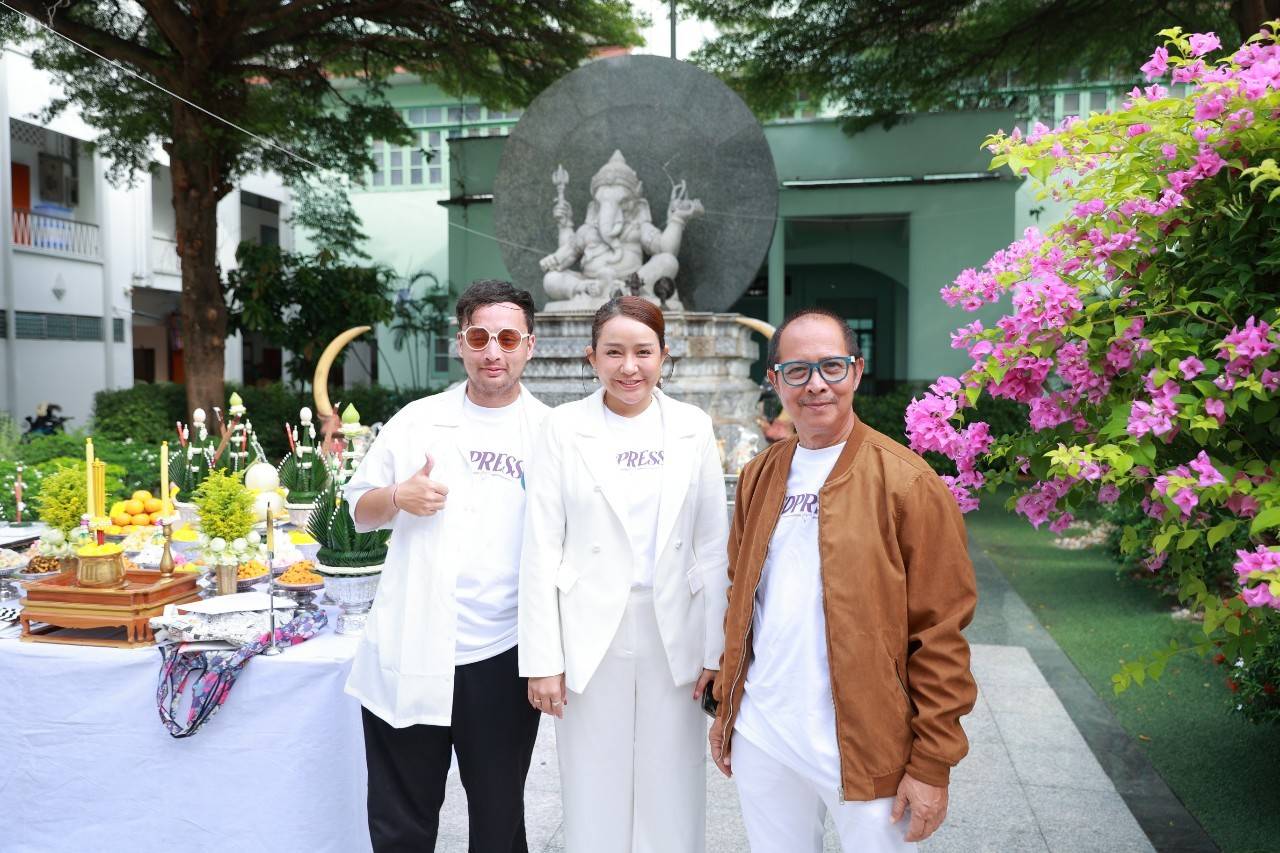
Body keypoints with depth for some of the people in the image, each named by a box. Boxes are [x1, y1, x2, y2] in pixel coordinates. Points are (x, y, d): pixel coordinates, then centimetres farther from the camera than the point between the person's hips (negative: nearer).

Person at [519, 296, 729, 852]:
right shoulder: (565, 427, -3)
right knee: (594, 796, 10)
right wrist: (543, 660, -6)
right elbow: (541, 549, -3)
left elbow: (713, 547, 3)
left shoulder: (693, 427, 1)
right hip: (591, 639, -1)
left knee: (673, 796, 11)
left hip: (674, 638, 1)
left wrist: (716, 651, 0)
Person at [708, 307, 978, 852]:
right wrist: (725, 706, 12)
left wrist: (933, 762, -11)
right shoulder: (759, 476, 6)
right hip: (760, 740, 5)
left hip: (865, 750, -4)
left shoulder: (907, 481, -10)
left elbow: (940, 631, -10)